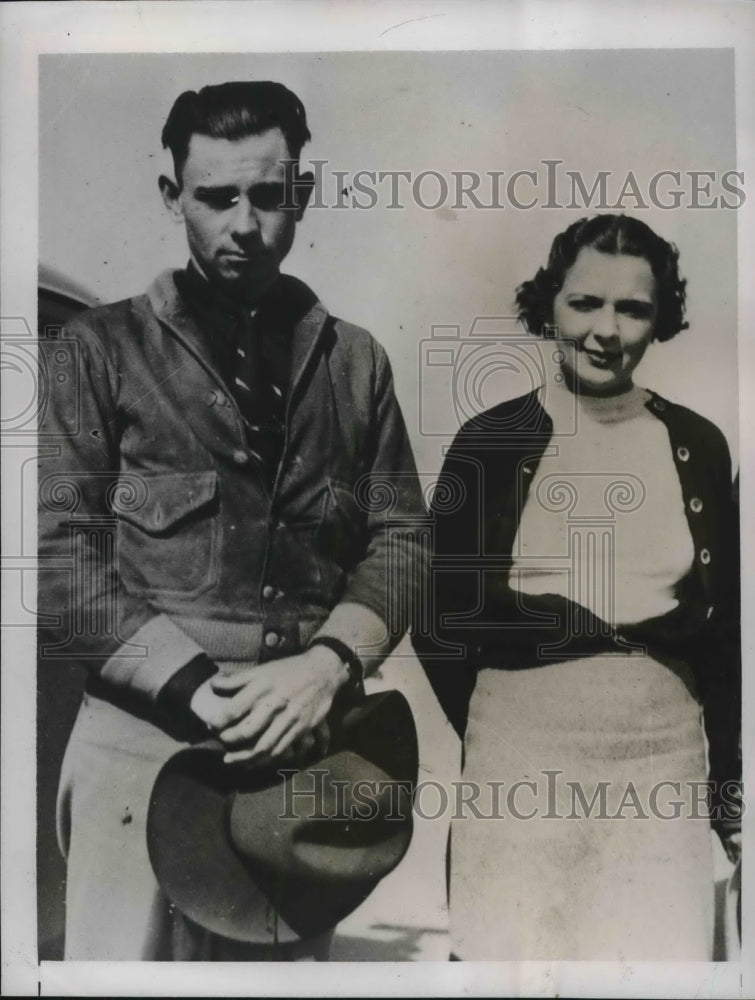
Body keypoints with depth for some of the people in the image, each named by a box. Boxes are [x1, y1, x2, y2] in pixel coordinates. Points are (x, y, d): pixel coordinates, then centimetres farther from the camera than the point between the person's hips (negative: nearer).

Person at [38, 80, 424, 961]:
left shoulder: (354, 361, 10)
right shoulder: (97, 350, 2)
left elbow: (400, 539, 5)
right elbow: (56, 552, -6)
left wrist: (326, 665, -12)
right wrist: (201, 686, -15)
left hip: (308, 741, 3)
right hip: (147, 736, -2)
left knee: (295, 956, 17)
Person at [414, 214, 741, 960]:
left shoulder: (698, 447, 2)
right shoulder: (489, 443, -4)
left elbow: (723, 626, 8)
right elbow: (440, 620, 0)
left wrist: (730, 777, 10)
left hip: (664, 753, 2)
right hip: (521, 751, -1)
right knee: (513, 949, 8)